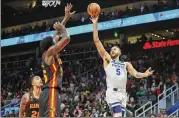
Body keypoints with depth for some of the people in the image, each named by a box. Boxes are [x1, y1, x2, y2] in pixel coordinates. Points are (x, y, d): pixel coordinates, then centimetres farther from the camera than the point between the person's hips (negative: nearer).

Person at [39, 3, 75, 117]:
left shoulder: (48, 54, 21)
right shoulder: (50, 52, -3)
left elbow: (57, 35, 30)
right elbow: (66, 38, -12)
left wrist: (66, 18, 35)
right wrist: (61, 28, 8)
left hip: (49, 92, 10)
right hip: (51, 92, -10)